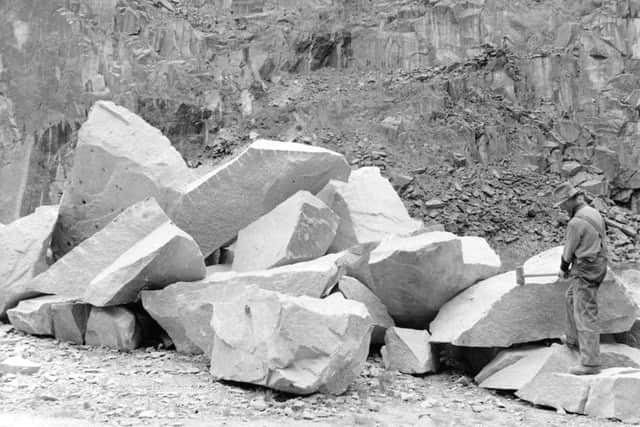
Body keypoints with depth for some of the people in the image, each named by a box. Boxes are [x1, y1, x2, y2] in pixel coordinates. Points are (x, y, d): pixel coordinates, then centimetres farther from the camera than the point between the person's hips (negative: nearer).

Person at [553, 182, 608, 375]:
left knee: (585, 316, -8)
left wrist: (564, 269, 10)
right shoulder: (594, 213, 10)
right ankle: (574, 340, 44)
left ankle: (590, 363, -7)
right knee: (571, 298, 30)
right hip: (598, 266, 10)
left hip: (585, 272, -10)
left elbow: (569, 251, -10)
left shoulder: (576, 222, -20)